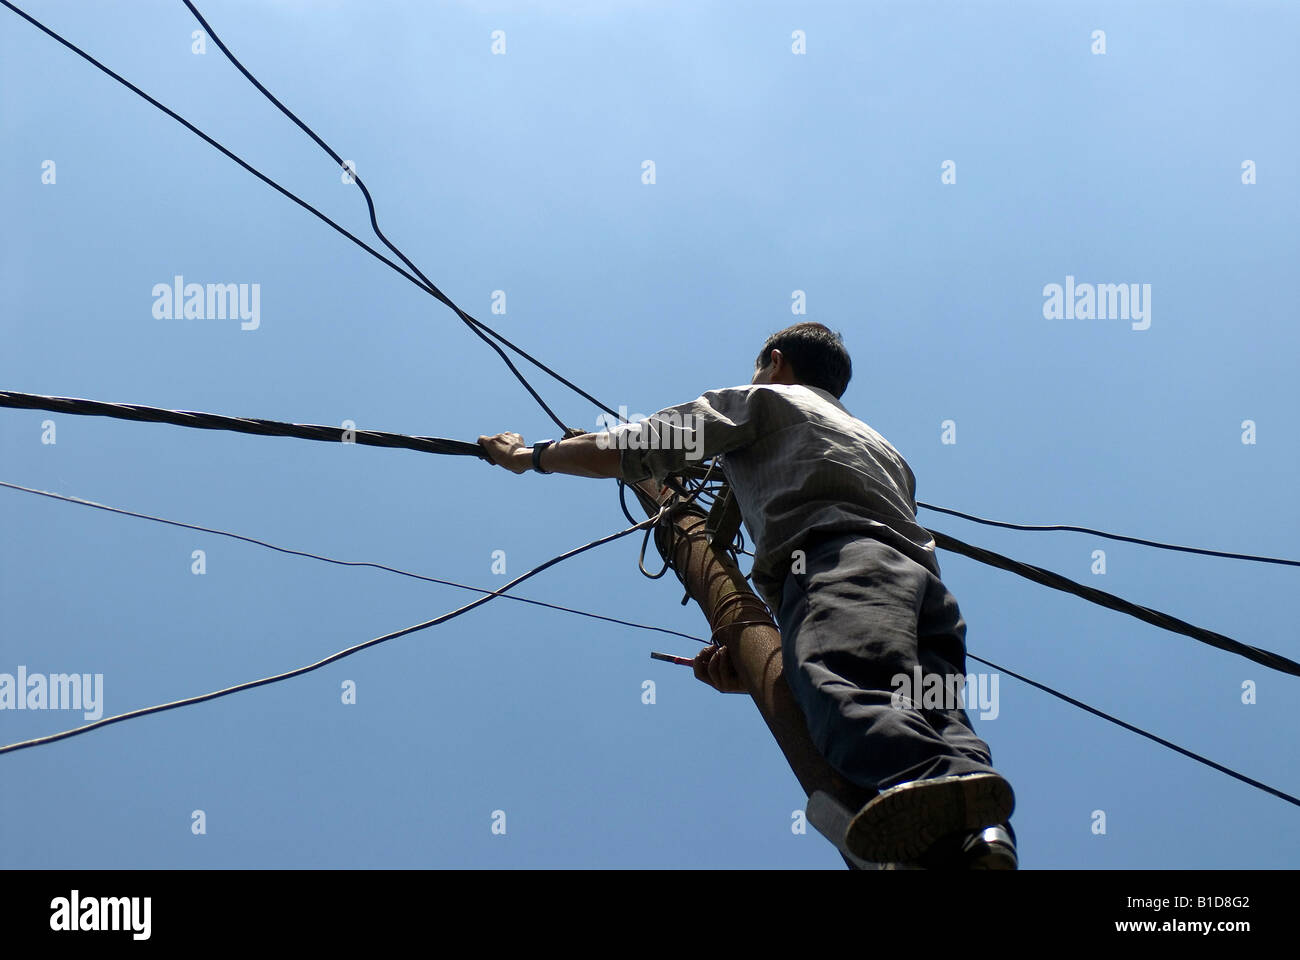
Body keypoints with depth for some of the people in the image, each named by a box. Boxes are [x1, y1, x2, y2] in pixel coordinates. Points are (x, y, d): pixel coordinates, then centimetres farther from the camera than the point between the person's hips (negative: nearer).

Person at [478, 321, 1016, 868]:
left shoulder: (760, 399, 29)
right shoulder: (881, 445, 48)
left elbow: (624, 453, 22)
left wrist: (528, 456, 40)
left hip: (842, 559, -6)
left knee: (838, 692, -33)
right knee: (932, 721, -20)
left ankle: (945, 784, -65)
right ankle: (984, 844, -53)